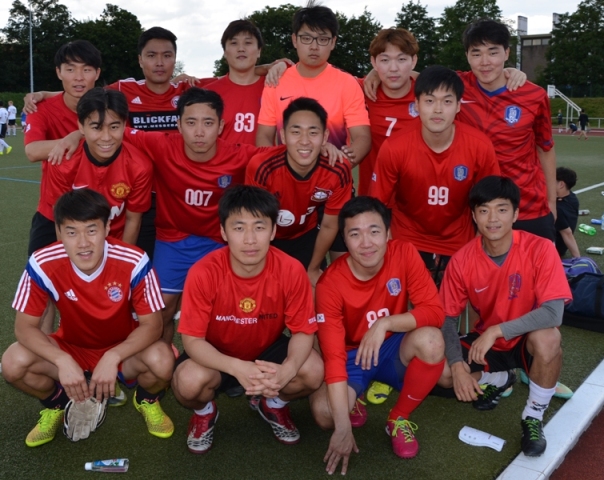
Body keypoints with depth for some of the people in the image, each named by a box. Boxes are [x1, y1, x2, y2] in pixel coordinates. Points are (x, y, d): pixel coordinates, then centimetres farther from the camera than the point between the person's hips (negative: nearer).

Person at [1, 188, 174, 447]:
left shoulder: (134, 262, -28)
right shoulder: (43, 264, -25)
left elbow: (151, 325, -21)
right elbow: (24, 326, -18)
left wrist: (113, 357, -37)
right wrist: (63, 361, -35)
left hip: (122, 349, -1)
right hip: (71, 347, 2)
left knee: (162, 361, -32)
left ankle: (147, 401, 7)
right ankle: (56, 405, 10)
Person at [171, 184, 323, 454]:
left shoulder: (291, 271, -24)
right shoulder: (203, 273, -28)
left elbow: (303, 332, -16)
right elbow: (192, 340, -24)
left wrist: (286, 370, -38)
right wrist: (237, 367, -42)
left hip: (268, 351, 2)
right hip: (217, 356, -1)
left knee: (313, 371, -26)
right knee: (189, 381, -33)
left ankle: (272, 403, 11)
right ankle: (204, 412, 8)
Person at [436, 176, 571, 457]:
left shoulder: (540, 249, -23)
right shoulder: (462, 260, -15)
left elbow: (553, 313, -30)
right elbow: (448, 318, -10)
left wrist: (496, 330, -34)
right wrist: (457, 364, -25)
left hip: (527, 342, -3)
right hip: (486, 342, 3)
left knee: (548, 337, -37)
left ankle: (533, 416, -10)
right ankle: (498, 379, 13)